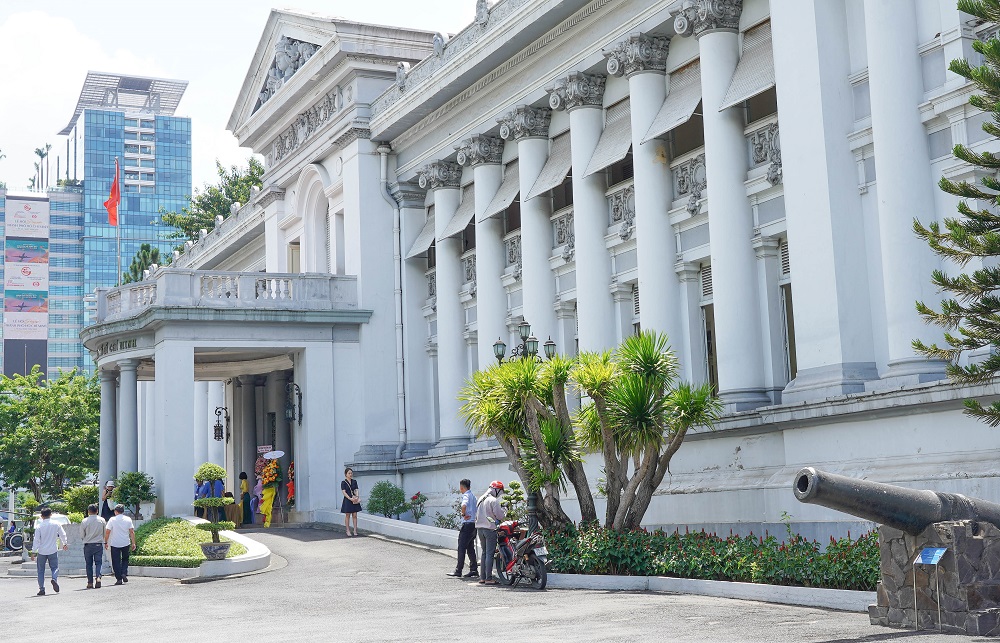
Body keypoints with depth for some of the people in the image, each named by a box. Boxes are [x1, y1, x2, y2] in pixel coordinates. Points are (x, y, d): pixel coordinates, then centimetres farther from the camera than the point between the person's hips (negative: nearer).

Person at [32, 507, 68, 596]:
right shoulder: (56, 524, -2)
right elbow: (63, 535, 9)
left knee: (41, 570, 9)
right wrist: (65, 544, 26)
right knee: (54, 567, 12)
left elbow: (36, 540, -10)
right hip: (53, 550, 1)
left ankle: (41, 589, 4)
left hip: (41, 552, -1)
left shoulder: (39, 526, -8)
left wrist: (34, 552, -5)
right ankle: (54, 579, -18)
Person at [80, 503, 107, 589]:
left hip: (88, 545, -1)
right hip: (98, 544, 1)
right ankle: (98, 577, -19)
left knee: (89, 564, 8)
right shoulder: (102, 520, -1)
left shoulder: (84, 521, -7)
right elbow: (105, 533, 7)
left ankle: (90, 582, 7)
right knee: (98, 562, 5)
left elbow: (82, 536, 0)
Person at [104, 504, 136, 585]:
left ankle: (119, 579, 0)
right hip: (126, 543, 2)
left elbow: (107, 532, -4)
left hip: (115, 544, -2)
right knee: (125, 559, 19)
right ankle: (124, 573, -1)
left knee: (116, 561, 4)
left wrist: (106, 542, 6)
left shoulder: (112, 520, -4)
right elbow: (132, 532, 1)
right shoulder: (128, 519, 3)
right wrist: (133, 543, 4)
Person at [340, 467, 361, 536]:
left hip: (354, 500, 4)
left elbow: (356, 490, 5)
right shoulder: (343, 482, -4)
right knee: (347, 516, 2)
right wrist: (350, 498, -21)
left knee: (355, 515, 4)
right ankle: (348, 531, 7)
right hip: (347, 500, -4)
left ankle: (355, 531, 8)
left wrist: (356, 497, -15)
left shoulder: (354, 482, 9)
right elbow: (344, 492, -11)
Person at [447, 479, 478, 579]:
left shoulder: (466, 495, -11)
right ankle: (474, 569, 13)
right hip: (474, 524, 9)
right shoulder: (473, 495, 18)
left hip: (467, 524, -9)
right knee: (470, 548, 13)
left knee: (461, 548, -7)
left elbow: (464, 505, -31)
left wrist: (463, 514, -17)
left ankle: (458, 570, -7)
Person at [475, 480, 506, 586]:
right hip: (490, 529, -8)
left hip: (480, 528, 8)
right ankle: (489, 579, -7)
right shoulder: (494, 501, -13)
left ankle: (482, 577, 14)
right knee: (490, 554, -6)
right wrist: (504, 510, 7)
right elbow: (500, 516, -14)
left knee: (484, 553, 14)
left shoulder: (481, 499, 13)